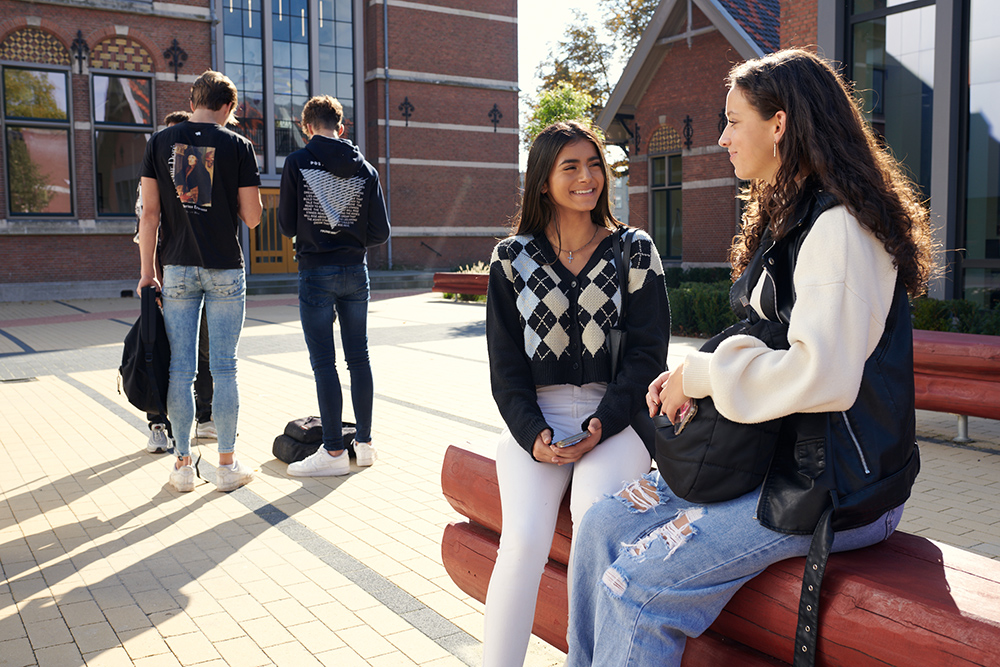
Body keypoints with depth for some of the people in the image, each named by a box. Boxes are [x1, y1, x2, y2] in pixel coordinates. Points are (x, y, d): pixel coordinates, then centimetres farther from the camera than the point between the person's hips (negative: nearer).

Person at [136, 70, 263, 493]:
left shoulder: (160, 142, 4)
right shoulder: (238, 146, -2)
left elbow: (150, 212, 1)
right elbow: (252, 217, -2)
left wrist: (147, 271, 6)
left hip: (177, 269, 2)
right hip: (225, 269, -2)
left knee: (180, 369, 7)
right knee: (223, 368, 4)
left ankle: (183, 465, 13)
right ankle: (227, 465, 10)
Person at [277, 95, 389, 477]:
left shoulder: (298, 163, -5)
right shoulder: (365, 169, 5)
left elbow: (286, 225, -2)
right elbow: (380, 232, 2)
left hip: (316, 271, -4)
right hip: (356, 272, 4)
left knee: (323, 362, 0)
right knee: (359, 357, 11)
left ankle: (334, 451, 2)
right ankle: (364, 443, 18)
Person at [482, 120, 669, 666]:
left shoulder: (635, 251, 7)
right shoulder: (512, 258, 8)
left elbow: (647, 354, 1)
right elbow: (505, 364, 5)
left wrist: (601, 426, -13)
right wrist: (532, 434, -11)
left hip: (615, 419, 0)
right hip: (535, 419, 1)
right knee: (524, 537, -24)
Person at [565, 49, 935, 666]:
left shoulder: (839, 226, -17)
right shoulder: (789, 218, 16)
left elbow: (821, 376, -28)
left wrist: (701, 375, -14)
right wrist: (692, 377, 3)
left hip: (835, 488, -9)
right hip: (771, 454, 10)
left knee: (636, 587, -19)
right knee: (604, 526, -2)